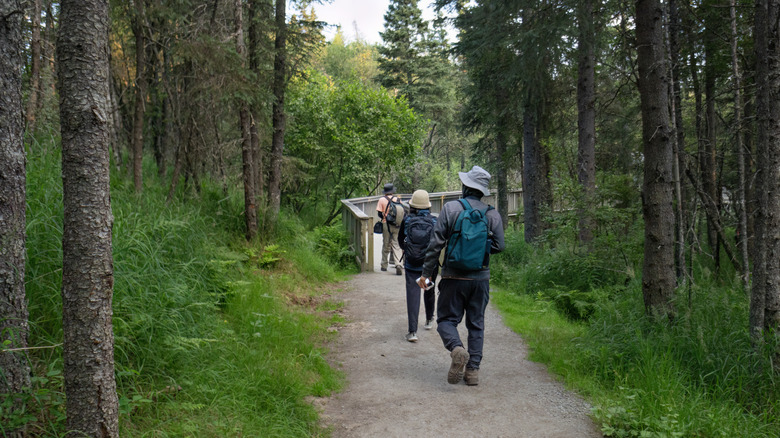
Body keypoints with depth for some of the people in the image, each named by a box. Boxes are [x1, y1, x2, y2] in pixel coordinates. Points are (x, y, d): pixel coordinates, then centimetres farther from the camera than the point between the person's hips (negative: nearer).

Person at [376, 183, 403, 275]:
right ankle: (398, 263, -17)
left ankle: (384, 265, 20)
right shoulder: (398, 199, 3)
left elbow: (379, 214, -5)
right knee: (396, 244, 3)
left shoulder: (382, 200, -3)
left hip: (386, 225, -1)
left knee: (386, 245, 10)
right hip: (396, 225, 1)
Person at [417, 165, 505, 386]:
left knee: (447, 319, 8)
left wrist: (426, 272, -1)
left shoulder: (450, 208, -6)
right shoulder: (493, 214, 1)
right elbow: (499, 246, 2)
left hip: (454, 277, -3)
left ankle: (457, 349, -21)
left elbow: (436, 243, -8)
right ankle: (473, 369, 10)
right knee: (476, 323, 13)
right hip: (481, 277, 3)